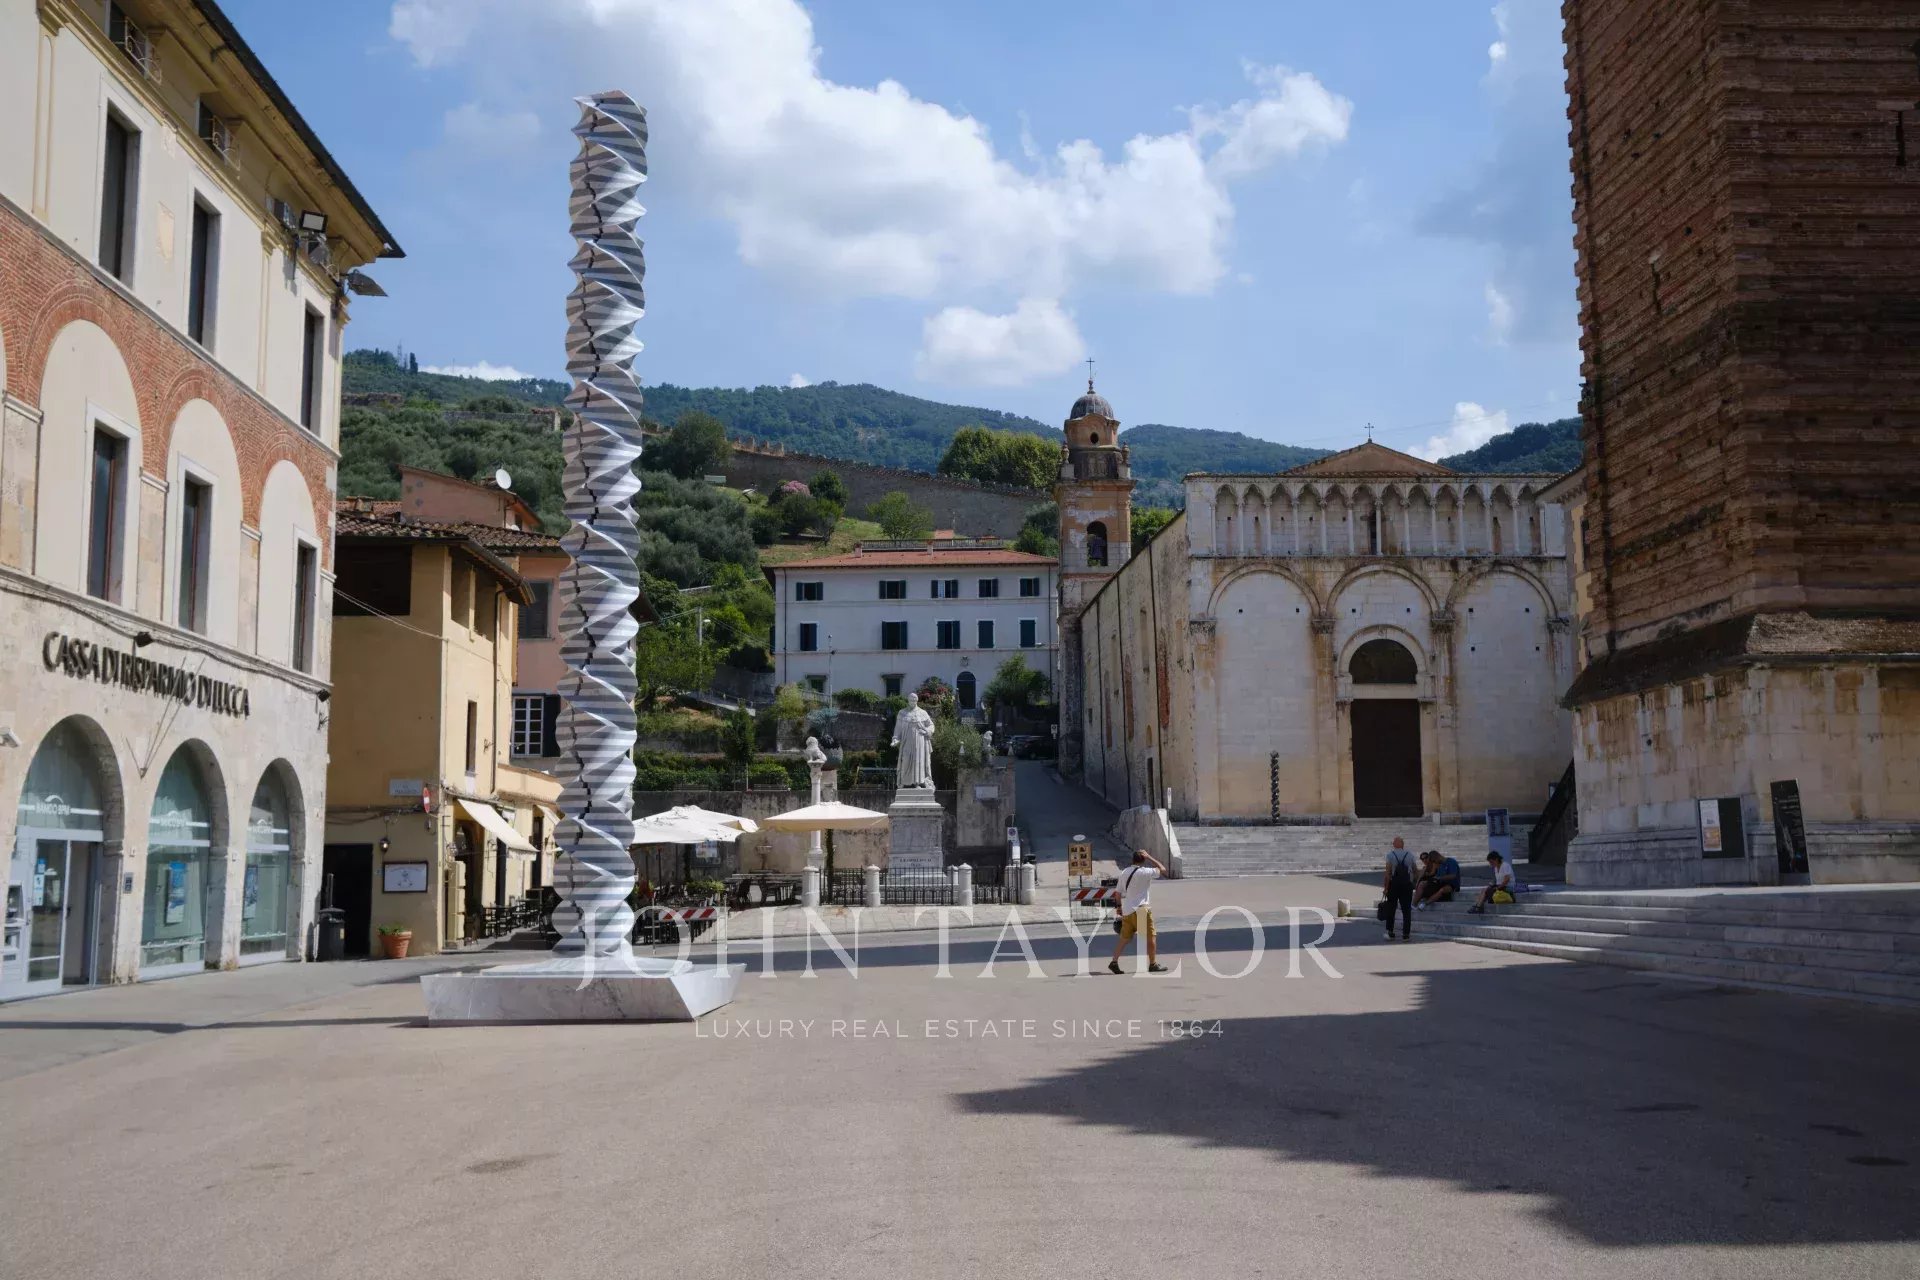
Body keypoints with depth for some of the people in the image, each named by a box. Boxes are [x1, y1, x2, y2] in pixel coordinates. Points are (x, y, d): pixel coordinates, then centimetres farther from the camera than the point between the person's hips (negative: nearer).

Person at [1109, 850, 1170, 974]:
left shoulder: (1124, 873, 11)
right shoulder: (1144, 872, -10)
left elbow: (1119, 892, 15)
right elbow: (1163, 869, -3)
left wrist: (1120, 907, 24)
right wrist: (1149, 857, 0)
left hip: (1126, 911, 7)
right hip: (1140, 910, -7)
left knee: (1125, 938, 11)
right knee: (1151, 937, 4)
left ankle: (1114, 962, 2)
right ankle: (1153, 964, 7)